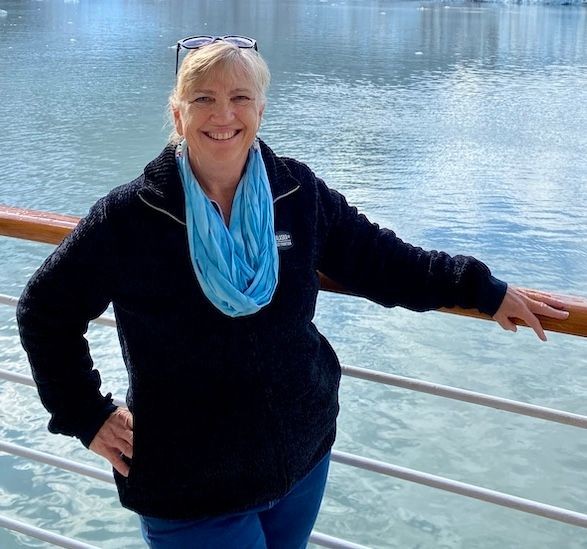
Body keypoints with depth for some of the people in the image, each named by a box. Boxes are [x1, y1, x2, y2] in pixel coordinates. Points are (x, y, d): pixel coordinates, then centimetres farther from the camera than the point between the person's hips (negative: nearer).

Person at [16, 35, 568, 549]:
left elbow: (379, 260, 6)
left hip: (303, 461, 4)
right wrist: (87, 418, -3)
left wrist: (483, 289, 2)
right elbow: (45, 312, -3)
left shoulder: (298, 193, -5)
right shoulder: (130, 216, -15)